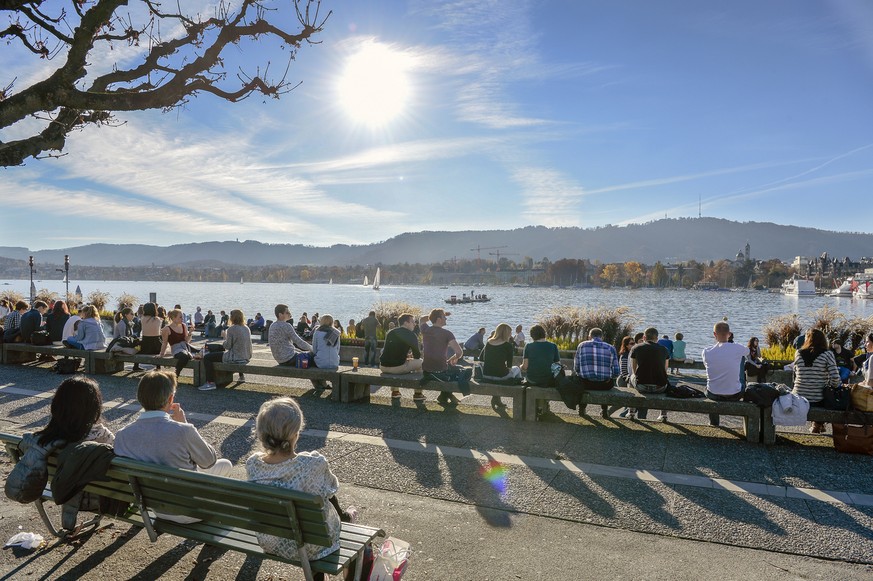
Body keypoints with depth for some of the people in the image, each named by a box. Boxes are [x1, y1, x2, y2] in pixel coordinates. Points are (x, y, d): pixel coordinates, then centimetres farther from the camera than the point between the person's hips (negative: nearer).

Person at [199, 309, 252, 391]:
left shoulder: (231, 329, -14)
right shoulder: (247, 329, 8)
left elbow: (227, 346, -13)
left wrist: (225, 337, 4)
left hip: (235, 358, -8)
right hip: (246, 358, 8)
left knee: (207, 357, -2)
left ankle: (211, 383, -9)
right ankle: (241, 375, 50)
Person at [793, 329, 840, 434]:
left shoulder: (799, 353, 1)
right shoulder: (827, 354, -7)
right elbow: (835, 378, -12)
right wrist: (830, 386, 6)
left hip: (798, 398, 2)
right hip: (818, 401, -2)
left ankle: (816, 424, 34)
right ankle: (818, 424, 31)